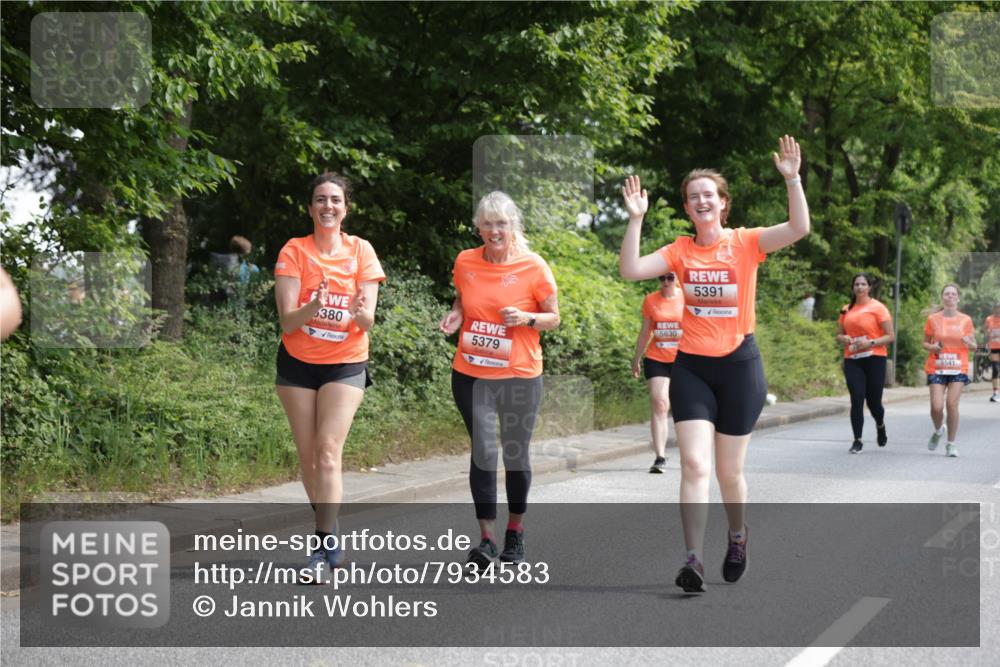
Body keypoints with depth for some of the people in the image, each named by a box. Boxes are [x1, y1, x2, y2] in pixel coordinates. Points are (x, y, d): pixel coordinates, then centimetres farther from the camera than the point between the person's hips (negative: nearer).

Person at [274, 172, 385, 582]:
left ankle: (325, 548, -17)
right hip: (298, 363, 1)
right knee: (308, 456, 5)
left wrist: (361, 313, -31)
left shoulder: (360, 251, -3)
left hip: (346, 364, -1)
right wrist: (311, 308, -36)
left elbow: (367, 322, -7)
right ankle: (328, 533, 23)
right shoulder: (294, 252, -6)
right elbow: (286, 320, -14)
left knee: (328, 451, -15)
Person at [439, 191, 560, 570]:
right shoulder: (465, 262, 0)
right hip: (471, 375, 2)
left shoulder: (534, 267, -8)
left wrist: (526, 318, -19)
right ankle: (486, 539, 0)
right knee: (483, 453, -4)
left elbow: (553, 318, 0)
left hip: (520, 376, -1)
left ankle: (515, 531, 27)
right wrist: (455, 316, -2)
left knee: (516, 455, 8)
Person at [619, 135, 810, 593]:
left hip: (739, 364, -1)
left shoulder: (745, 243, -3)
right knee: (694, 463, -11)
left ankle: (738, 536, 37)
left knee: (729, 470, 9)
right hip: (691, 366, 1)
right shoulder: (679, 251, 2)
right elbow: (630, 270, -8)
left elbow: (799, 229, -17)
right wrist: (635, 219, -14)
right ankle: (693, 560, -12)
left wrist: (792, 179, -26)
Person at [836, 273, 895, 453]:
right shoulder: (846, 310, 12)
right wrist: (844, 339, -3)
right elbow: (839, 335, 20)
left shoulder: (878, 308, -2)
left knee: (873, 401, 3)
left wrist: (871, 343, -18)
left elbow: (891, 336, -5)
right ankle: (857, 441, -3)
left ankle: (880, 426, 35)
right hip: (852, 360, 3)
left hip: (874, 359, -3)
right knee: (856, 400, -7)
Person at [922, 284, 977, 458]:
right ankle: (938, 430, 23)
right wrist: (932, 347, -11)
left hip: (958, 369, 0)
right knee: (937, 406, -11)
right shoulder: (933, 319, 3)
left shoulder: (966, 320, 4)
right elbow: (925, 343, 12)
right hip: (937, 369, 0)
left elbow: (974, 347, 9)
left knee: (952, 404, -11)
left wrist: (968, 342, -14)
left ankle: (951, 444, 3)